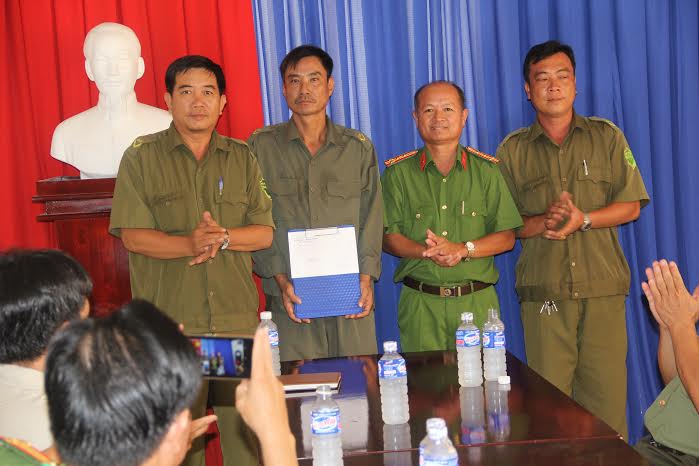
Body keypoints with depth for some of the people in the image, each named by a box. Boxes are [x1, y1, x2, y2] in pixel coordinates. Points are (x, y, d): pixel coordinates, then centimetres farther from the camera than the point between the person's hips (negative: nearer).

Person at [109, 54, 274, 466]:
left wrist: (224, 237, -13)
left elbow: (265, 232, 7)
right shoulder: (142, 157, 4)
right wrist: (189, 243, -20)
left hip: (238, 318, 2)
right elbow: (132, 235, -4)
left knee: (244, 423, 4)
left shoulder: (243, 158, 12)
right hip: (169, 320, -2)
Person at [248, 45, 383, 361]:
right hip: (290, 299, -1)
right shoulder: (261, 147, 6)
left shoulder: (359, 147, 11)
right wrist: (280, 280, -9)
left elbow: (371, 218, 9)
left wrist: (366, 277, -4)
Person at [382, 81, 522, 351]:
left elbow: (506, 237, 3)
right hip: (420, 303, -1)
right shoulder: (398, 172, 6)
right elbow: (388, 237, 1)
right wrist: (427, 252, -17)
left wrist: (462, 250, -14)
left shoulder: (486, 170, 8)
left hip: (478, 301, 1)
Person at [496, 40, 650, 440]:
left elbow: (631, 206, 7)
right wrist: (542, 222, -12)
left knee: (606, 397, -1)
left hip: (603, 289, 0)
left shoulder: (606, 136, 11)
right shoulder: (512, 150, 10)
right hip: (543, 293, 0)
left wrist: (583, 219, -11)